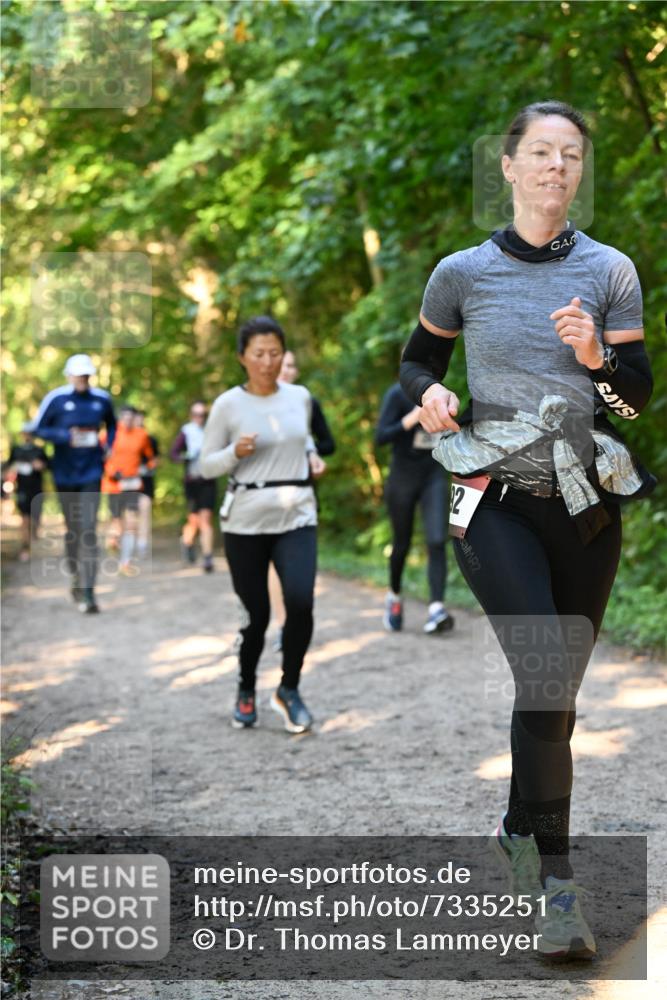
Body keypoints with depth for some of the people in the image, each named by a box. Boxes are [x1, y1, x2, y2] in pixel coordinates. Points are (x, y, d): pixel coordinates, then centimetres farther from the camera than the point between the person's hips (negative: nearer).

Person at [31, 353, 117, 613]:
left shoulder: (102, 399, 1)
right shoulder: (56, 399, -6)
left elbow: (111, 425, 20)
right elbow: (38, 429, -2)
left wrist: (110, 446, 2)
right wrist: (65, 436, -18)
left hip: (91, 473, 0)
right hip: (65, 474, 0)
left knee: (88, 530, -11)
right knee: (73, 530, 13)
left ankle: (87, 594, -14)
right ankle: (76, 580, 35)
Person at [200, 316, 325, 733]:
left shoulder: (300, 397, 5)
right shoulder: (228, 405, -5)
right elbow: (206, 465, 0)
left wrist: (313, 457, 5)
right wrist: (235, 454, -18)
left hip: (297, 516, 2)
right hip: (246, 521, -2)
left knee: (301, 602, -18)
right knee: (256, 614, 4)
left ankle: (289, 689, 5)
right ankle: (247, 692, 32)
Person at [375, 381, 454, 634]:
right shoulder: (397, 394, -10)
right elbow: (381, 437, -17)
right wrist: (412, 419, -27)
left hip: (433, 477, 3)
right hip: (403, 478, -3)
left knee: (437, 541, -15)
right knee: (402, 545, 11)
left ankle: (436, 608, -23)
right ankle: (394, 597, 38)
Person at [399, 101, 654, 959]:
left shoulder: (610, 272, 4)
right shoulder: (462, 274, 2)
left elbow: (640, 395, 3)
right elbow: (417, 358, 17)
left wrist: (597, 357, -17)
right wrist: (428, 393, -5)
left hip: (587, 502, 3)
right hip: (497, 500, -3)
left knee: (556, 685, 9)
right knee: (546, 673, -20)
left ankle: (521, 831, 34)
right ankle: (556, 881, -16)